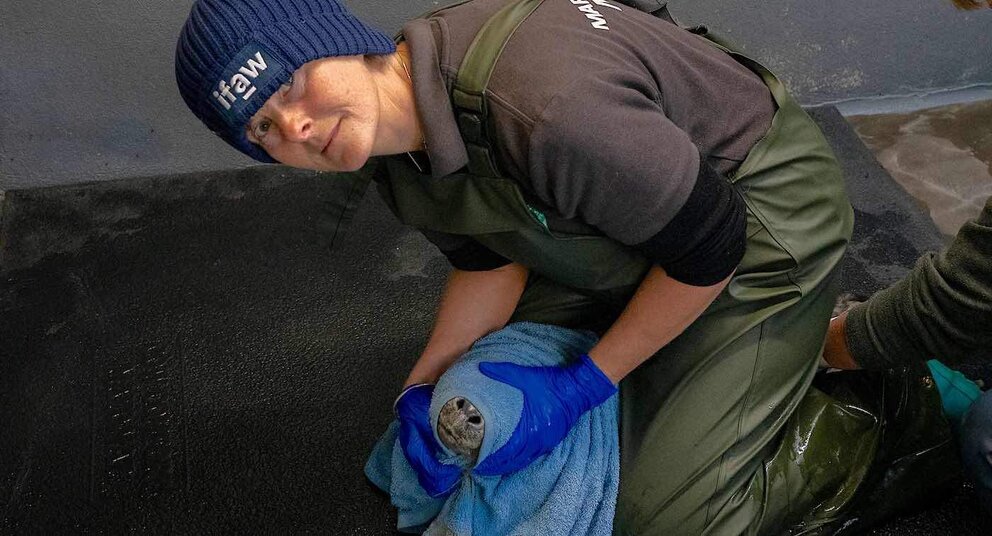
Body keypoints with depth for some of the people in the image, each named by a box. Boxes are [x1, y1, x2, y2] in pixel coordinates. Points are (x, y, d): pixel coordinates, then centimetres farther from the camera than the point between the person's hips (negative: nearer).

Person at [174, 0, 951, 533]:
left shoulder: (542, 104, -39)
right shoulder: (394, 151, -10)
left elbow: (708, 248, -26)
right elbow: (490, 262, 5)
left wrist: (584, 385, -18)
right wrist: (424, 385, -7)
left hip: (763, 216, -8)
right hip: (632, 227, 8)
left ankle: (895, 414, 12)